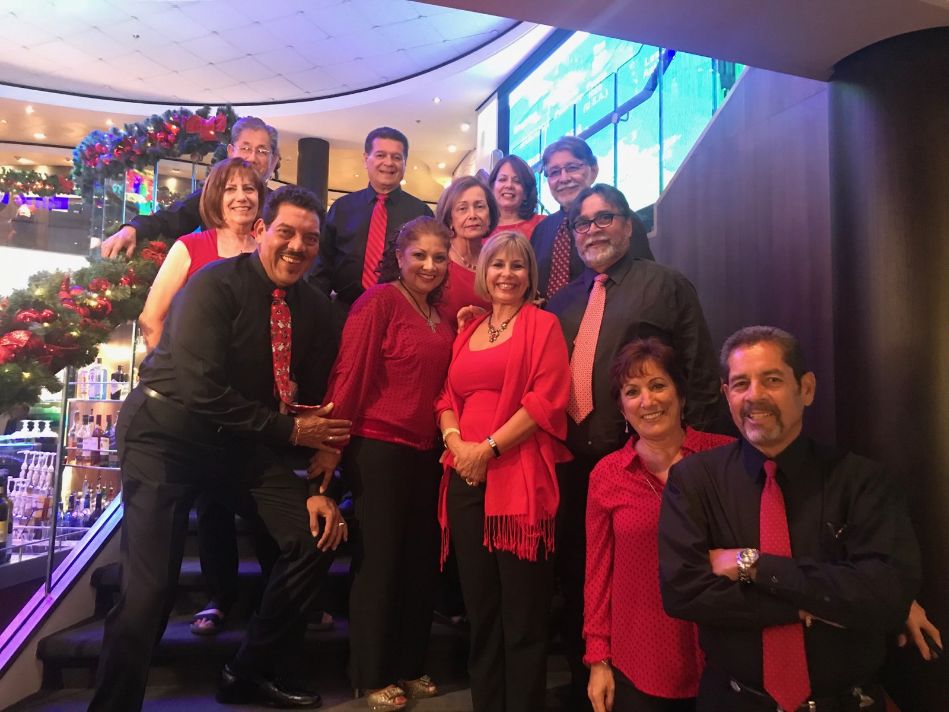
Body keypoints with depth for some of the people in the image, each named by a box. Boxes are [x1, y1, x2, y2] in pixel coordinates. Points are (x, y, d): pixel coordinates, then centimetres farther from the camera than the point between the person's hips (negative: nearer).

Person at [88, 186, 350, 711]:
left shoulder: (314, 309, 1)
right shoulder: (214, 285, -17)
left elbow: (315, 402, 3)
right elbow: (202, 391, -25)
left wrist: (317, 487, -7)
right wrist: (289, 430, -20)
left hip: (242, 441, 6)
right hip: (167, 432, -5)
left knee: (318, 535, -2)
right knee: (148, 590, -13)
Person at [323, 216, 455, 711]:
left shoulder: (441, 315, 11)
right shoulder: (378, 300, -10)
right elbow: (350, 373, -13)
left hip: (426, 452, 7)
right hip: (378, 448, -6)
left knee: (421, 561, 13)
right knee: (378, 560, 5)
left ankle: (409, 666, 31)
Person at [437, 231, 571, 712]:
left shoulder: (542, 325, 2)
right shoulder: (468, 332, 19)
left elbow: (547, 399, -9)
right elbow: (448, 397, 15)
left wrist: (489, 447, -13)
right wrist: (455, 441, -5)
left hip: (519, 477, -5)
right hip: (466, 478, 6)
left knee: (522, 609, 1)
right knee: (479, 604, 12)